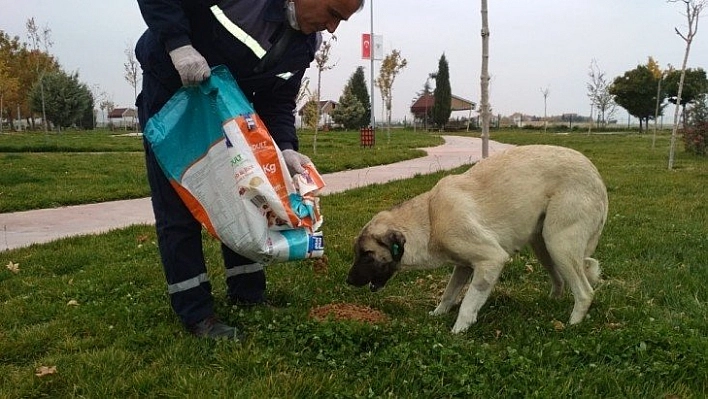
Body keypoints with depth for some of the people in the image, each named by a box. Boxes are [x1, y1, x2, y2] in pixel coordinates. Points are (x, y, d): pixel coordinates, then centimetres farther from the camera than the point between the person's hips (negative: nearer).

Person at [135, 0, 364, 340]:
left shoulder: (305, 42, -8)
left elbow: (278, 101, -4)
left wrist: (285, 148, -20)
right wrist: (178, 44, -37)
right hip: (170, 92, -6)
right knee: (179, 206, -6)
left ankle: (249, 297, 20)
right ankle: (195, 313, 2)